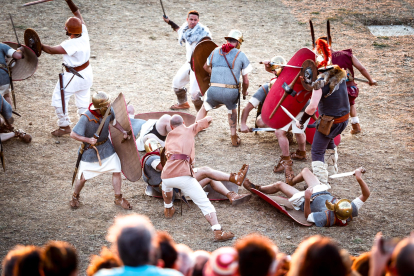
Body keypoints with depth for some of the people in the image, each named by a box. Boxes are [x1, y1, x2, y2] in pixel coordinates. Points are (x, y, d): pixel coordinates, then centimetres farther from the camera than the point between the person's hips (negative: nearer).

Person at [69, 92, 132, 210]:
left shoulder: (109, 111, -14)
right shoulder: (86, 118, -30)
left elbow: (114, 121, 8)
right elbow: (73, 134, -26)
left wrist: (123, 131, -7)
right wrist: (88, 140, -39)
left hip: (106, 147, 4)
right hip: (90, 149, -4)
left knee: (116, 171, 1)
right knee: (83, 177, 4)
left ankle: (118, 198, 21)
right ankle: (75, 197, 34)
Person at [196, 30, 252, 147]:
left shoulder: (215, 51, 14)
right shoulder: (241, 55, 5)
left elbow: (206, 67, 34)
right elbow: (246, 81, 7)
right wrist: (244, 92, 28)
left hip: (214, 90, 1)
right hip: (231, 92, -1)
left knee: (204, 109, 30)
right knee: (232, 110, 31)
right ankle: (234, 138, 32)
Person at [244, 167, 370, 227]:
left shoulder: (327, 218, -46)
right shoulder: (351, 212, -34)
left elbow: (307, 217, -30)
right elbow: (365, 194, -28)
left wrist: (307, 199, -43)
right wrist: (359, 179, -42)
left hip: (305, 201, -6)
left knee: (279, 185, 12)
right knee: (305, 170, 25)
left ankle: (256, 188, 43)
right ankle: (290, 181, 62)